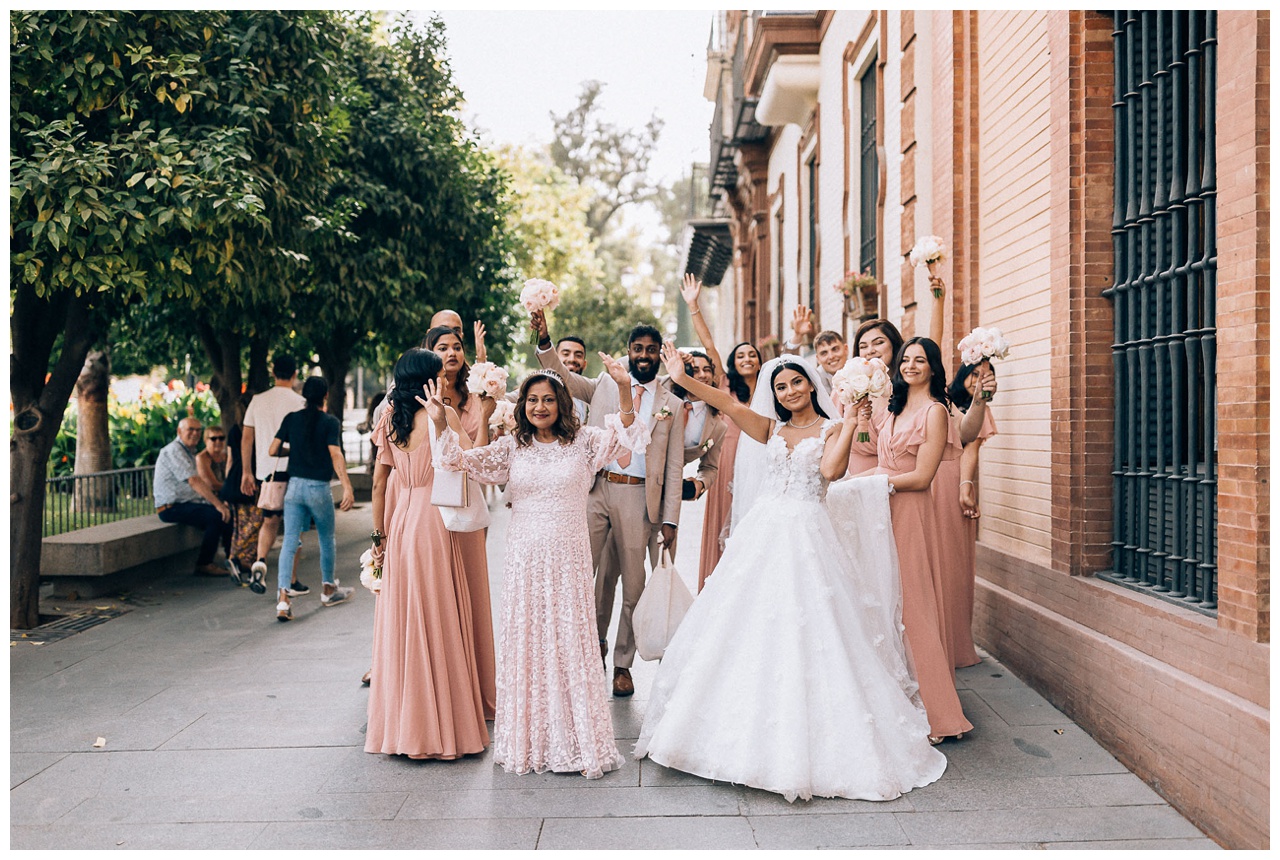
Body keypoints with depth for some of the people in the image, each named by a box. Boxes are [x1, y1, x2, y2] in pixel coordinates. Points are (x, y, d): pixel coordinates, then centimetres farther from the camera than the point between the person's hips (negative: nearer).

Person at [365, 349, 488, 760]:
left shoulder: (391, 420, 7)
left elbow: (379, 482, 8)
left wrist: (379, 535, 14)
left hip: (398, 523, 6)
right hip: (431, 522, -5)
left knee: (400, 622, 12)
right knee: (436, 621, 3)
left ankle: (399, 725, 23)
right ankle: (437, 724, 11)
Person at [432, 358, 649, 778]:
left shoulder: (583, 442, 1)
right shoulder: (512, 447, 6)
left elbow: (622, 438, -14)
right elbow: (468, 462, -1)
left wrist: (624, 390, -29)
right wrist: (445, 427, -18)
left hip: (569, 558, -2)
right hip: (523, 559, 2)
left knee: (569, 643, 3)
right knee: (525, 643, 8)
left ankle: (577, 740, 17)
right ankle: (529, 740, 22)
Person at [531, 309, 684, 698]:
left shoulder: (672, 405, 9)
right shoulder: (604, 386, 13)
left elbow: (674, 466, 6)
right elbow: (563, 376, 0)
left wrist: (670, 519, 0)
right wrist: (545, 341, -18)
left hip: (638, 499, -1)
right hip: (596, 491, 1)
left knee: (632, 584, 6)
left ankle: (623, 664, 22)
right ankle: (596, 640, 26)